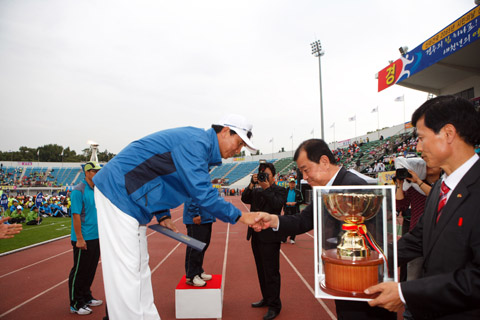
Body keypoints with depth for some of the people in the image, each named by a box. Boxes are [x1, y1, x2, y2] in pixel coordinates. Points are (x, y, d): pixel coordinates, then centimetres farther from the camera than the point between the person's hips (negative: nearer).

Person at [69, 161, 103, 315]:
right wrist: (79, 239, -18)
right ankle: (76, 304, 17)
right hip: (83, 239, -7)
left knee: (91, 270, 17)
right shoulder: (79, 190, -14)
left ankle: (86, 297, 33)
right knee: (79, 271, 4)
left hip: (96, 238, 8)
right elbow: (76, 215, -17)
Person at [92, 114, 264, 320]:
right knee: (126, 272, -6)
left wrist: (162, 216, 5)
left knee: (139, 270, 15)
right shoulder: (197, 141, -20)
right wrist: (240, 217, -15)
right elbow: (202, 194, -26)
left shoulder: (202, 148, 12)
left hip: (130, 198, 10)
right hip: (118, 191, -10)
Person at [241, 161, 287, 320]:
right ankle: (266, 298, 35)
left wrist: (267, 188, -19)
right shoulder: (256, 191, 12)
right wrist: (252, 185, -12)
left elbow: (277, 205, -20)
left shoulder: (280, 190, -4)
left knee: (271, 272, 0)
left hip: (270, 237, -7)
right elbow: (245, 199, -3)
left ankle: (274, 306, 12)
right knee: (261, 271, 19)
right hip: (256, 236, 7)